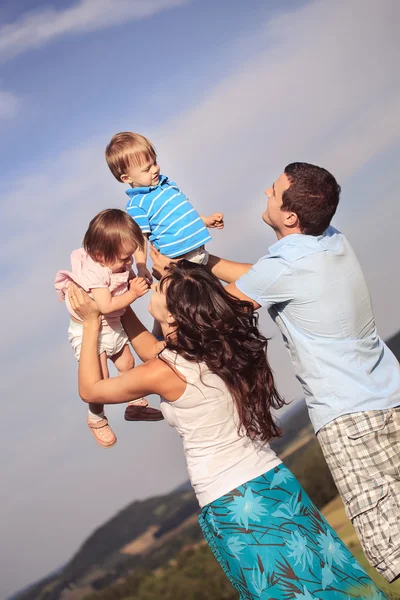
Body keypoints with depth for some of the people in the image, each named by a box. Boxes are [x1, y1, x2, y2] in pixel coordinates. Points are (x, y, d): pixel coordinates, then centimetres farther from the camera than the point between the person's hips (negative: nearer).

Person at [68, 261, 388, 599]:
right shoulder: (222, 344, 2)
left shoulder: (165, 373, -17)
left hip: (234, 506, -7)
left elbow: (91, 390, -1)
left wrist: (91, 322, 4)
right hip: (276, 482, 7)